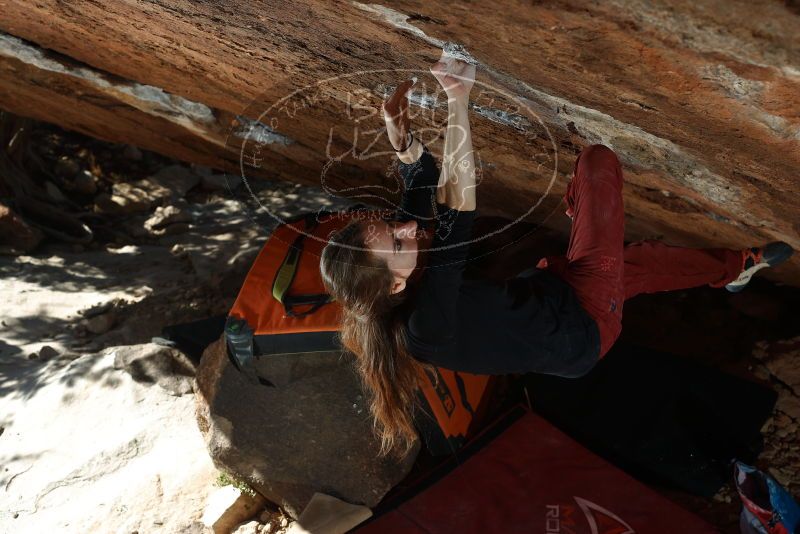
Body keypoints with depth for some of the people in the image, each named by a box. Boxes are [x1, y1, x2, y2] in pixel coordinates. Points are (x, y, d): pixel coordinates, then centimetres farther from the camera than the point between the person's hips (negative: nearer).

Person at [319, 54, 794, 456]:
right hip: (585, 327, -7)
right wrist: (458, 101, -40)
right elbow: (456, 207, -44)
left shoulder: (398, 309, -14)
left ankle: (738, 265, 53)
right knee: (597, 162, -5)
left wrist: (400, 132, -25)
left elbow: (426, 189, -11)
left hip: (547, 288, 8)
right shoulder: (425, 324, -38)